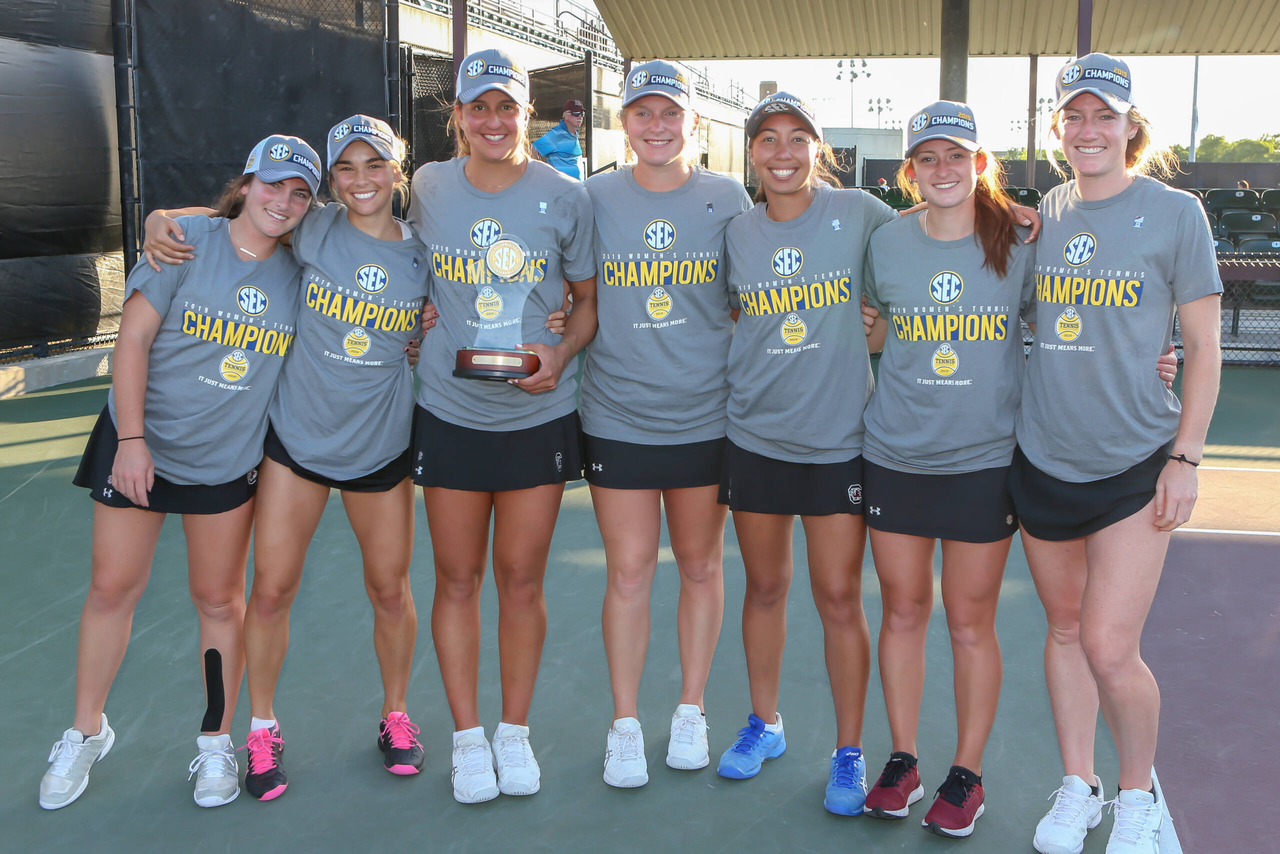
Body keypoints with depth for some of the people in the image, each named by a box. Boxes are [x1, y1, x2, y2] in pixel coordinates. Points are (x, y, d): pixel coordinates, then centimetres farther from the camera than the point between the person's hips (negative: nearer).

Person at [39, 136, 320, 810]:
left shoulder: (299, 270, -1)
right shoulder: (186, 240, -11)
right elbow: (133, 337, -12)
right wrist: (131, 439, -17)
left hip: (228, 459, 2)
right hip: (138, 441, -2)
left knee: (218, 599, 9)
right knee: (111, 588, 6)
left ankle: (216, 743, 24)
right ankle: (86, 732, 27)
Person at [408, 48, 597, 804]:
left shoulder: (565, 198, -2)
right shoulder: (428, 189, 2)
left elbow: (590, 301, 5)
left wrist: (562, 353, -12)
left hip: (539, 415, -1)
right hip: (450, 412, 1)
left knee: (522, 579, 7)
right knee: (458, 579, 7)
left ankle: (515, 733, 24)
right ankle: (468, 736, 22)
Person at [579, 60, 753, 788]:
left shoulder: (728, 199, 1)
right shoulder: (594, 198, 1)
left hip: (707, 415, 1)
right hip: (617, 417, 0)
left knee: (700, 565, 11)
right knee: (628, 573, 3)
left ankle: (692, 710, 28)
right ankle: (626, 724, 17)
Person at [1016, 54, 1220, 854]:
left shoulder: (1174, 212, -3)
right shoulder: (1042, 213, 8)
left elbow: (1203, 345, -2)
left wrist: (1186, 456, -8)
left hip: (1135, 459, -4)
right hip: (1043, 456, 4)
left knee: (1110, 648, -8)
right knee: (1065, 628, 13)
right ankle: (1078, 786, 30)